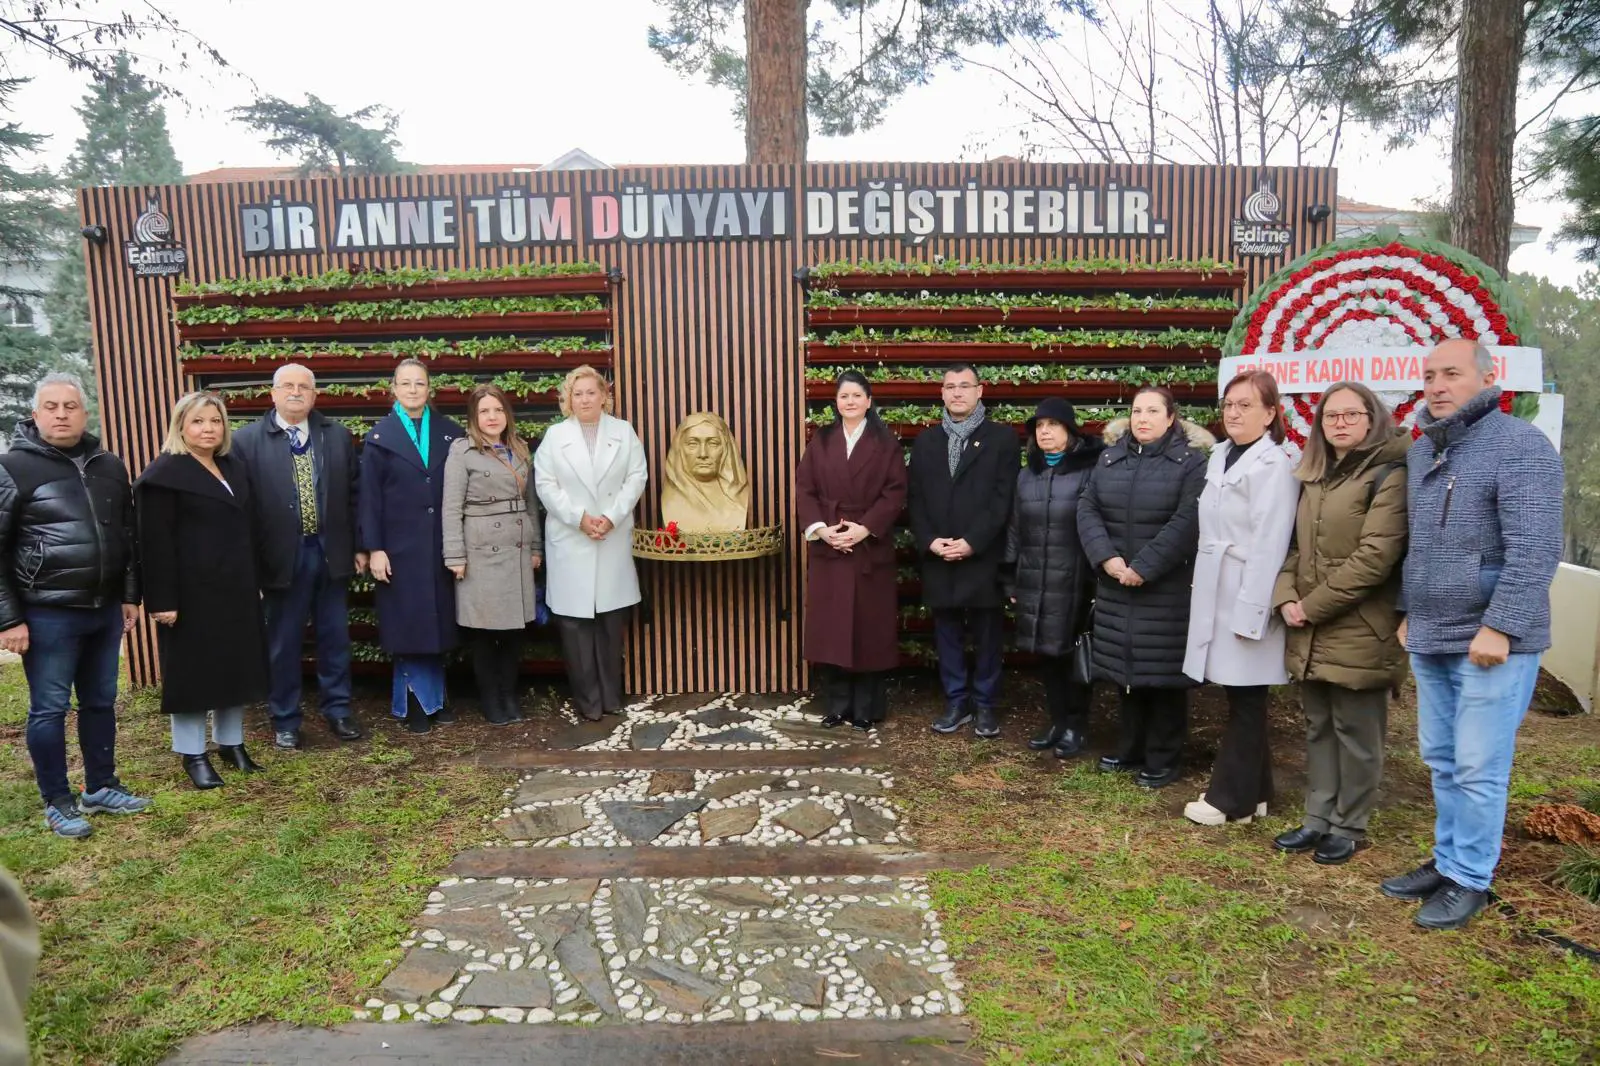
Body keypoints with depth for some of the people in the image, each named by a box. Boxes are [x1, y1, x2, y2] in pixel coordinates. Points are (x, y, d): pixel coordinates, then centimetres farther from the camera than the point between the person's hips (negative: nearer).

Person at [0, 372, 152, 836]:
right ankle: (56, 801, 17)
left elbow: (127, 535, 16)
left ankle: (100, 788, 27)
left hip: (104, 609, 5)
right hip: (47, 614, -5)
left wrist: (130, 595, 15)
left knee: (100, 702, 14)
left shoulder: (109, 466, 8)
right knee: (49, 709, 5)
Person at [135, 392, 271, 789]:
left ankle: (231, 742, 23)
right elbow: (156, 542, -13)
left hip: (235, 587, 7)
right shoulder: (164, 473, -8)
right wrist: (163, 599, -18)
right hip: (192, 591, -7)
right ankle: (192, 753, 12)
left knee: (236, 665, 11)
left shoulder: (232, 469, 13)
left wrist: (255, 583, 14)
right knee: (193, 670, 2)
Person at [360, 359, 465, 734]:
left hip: (441, 546, 2)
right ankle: (416, 703, 12)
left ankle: (436, 697, 18)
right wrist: (374, 548, -9)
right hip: (400, 547, -2)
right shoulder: (380, 436, 1)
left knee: (438, 624, 8)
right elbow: (369, 497, -2)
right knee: (409, 626, 2)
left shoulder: (450, 433, 6)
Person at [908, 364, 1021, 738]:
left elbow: (1003, 498, -7)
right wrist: (929, 541, -7)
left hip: (983, 556, -3)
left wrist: (972, 542, -15)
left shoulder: (1002, 437, 1)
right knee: (947, 634, 10)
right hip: (937, 558, 3)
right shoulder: (926, 440, 12)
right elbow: (916, 498, 8)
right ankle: (956, 701, 21)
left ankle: (986, 704, 18)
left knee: (987, 635, 6)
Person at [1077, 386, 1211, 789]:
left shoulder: (1191, 460, -5)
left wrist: (1143, 567, -17)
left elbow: (1188, 522, -15)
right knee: (1127, 668, 13)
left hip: (1167, 589, -4)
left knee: (1163, 671, 2)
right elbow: (1087, 509, 4)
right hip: (1116, 585, 5)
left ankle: (1163, 760, 15)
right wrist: (1106, 557, -11)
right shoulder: (1111, 457, 9)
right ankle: (1130, 749, 27)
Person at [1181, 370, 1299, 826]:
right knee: (1239, 700, 14)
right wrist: (1202, 590, 12)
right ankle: (1251, 790, 25)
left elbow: (1268, 546, -18)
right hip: (1218, 595, 8)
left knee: (1246, 703, 3)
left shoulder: (1273, 465, -13)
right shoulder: (1219, 456, 13)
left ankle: (1232, 797, 12)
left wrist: (1248, 612, -21)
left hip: (1246, 599, -8)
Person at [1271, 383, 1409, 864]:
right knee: (1318, 729, 15)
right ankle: (1318, 818, 26)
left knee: (1355, 732, 5)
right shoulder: (1313, 476, 14)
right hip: (1310, 634, 7)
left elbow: (1374, 558, -17)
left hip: (1358, 633, -7)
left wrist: (1313, 606, -15)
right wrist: (1287, 597, -3)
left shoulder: (1389, 476, -9)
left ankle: (1349, 827, 19)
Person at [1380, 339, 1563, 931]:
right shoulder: (1420, 452, 13)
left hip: (1491, 641, -7)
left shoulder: (1520, 446, -11)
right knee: (1441, 761, 16)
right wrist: (1407, 613, 16)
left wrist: (1499, 627, -21)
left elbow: (1534, 549, -18)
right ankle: (1447, 859, 30)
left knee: (1478, 769, 1)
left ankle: (1470, 879, 15)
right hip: (1429, 640, 7)